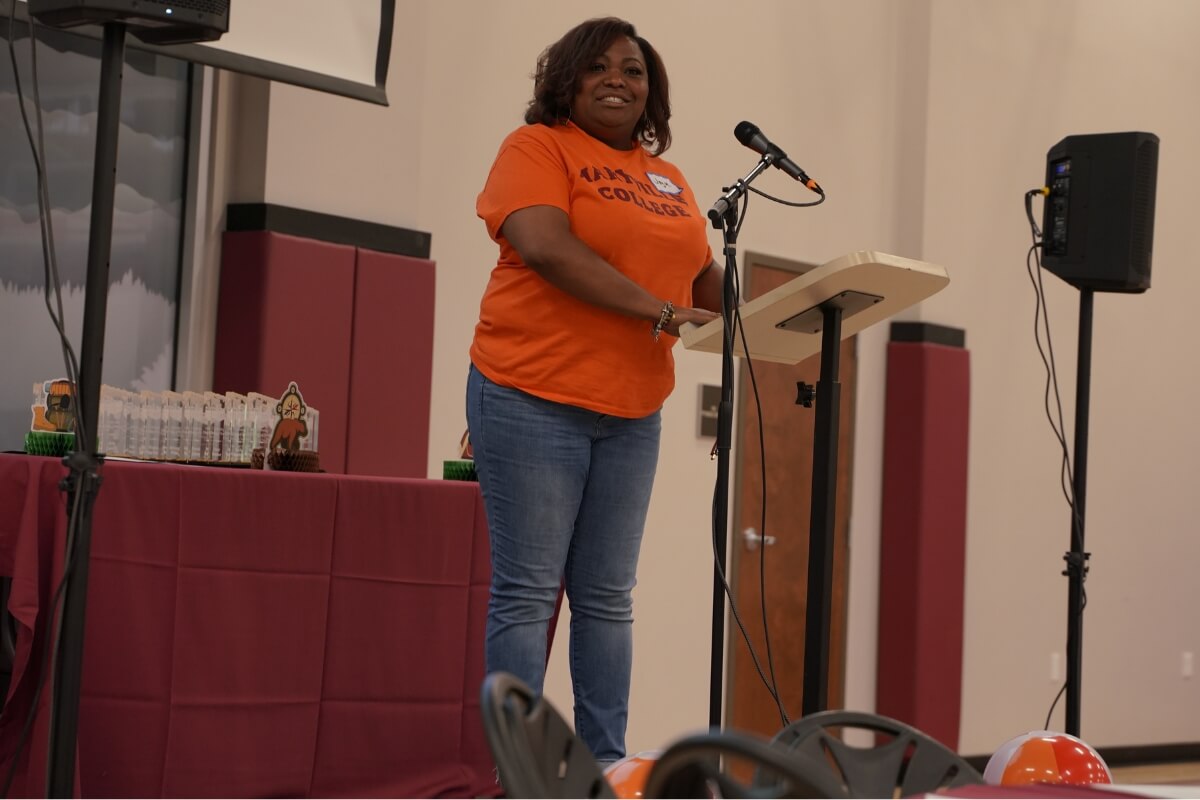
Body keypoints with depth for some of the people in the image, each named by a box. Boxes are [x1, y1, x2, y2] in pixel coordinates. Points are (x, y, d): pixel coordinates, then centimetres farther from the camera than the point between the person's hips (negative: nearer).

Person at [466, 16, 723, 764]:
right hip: (533, 396, -6)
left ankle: (607, 762, 11)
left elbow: (704, 281, 19)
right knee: (527, 592, -5)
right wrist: (657, 311, -21)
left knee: (608, 596, 7)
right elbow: (548, 249, -18)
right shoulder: (537, 148, -2)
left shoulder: (668, 179, 17)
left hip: (632, 413, 6)